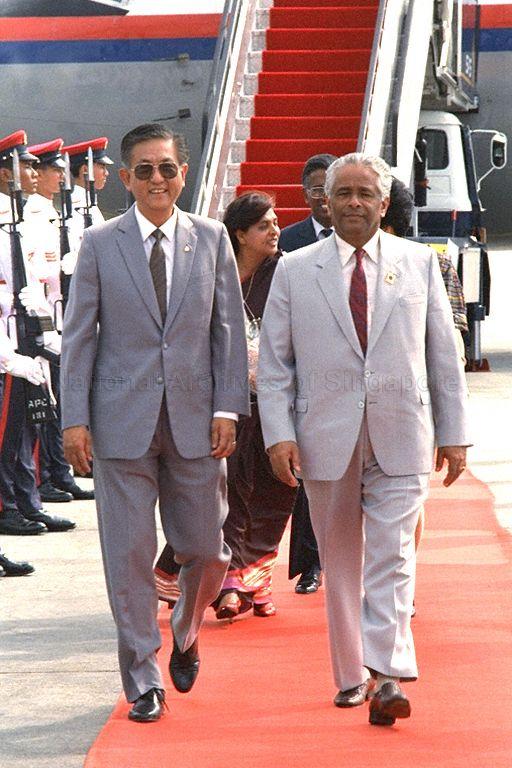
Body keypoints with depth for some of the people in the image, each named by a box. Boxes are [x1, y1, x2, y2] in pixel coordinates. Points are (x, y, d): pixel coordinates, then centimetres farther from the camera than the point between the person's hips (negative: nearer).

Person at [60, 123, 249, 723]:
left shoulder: (211, 239, 6)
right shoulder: (100, 244, 1)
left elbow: (229, 329, 7)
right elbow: (78, 335, 2)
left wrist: (227, 407, -2)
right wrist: (74, 419, -5)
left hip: (195, 419, 1)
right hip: (122, 420, -1)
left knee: (205, 550, 5)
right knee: (129, 555, 0)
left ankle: (185, 635, 35)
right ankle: (142, 681, 11)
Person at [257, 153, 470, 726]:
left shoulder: (419, 263, 8)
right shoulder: (295, 271, 6)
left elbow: (444, 352, 10)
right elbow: (273, 362, 5)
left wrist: (453, 432, 7)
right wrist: (279, 433, -6)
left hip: (400, 436, -1)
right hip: (327, 437, 1)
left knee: (391, 556, -10)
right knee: (340, 561, 8)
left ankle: (386, 675, -14)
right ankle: (350, 675, 18)